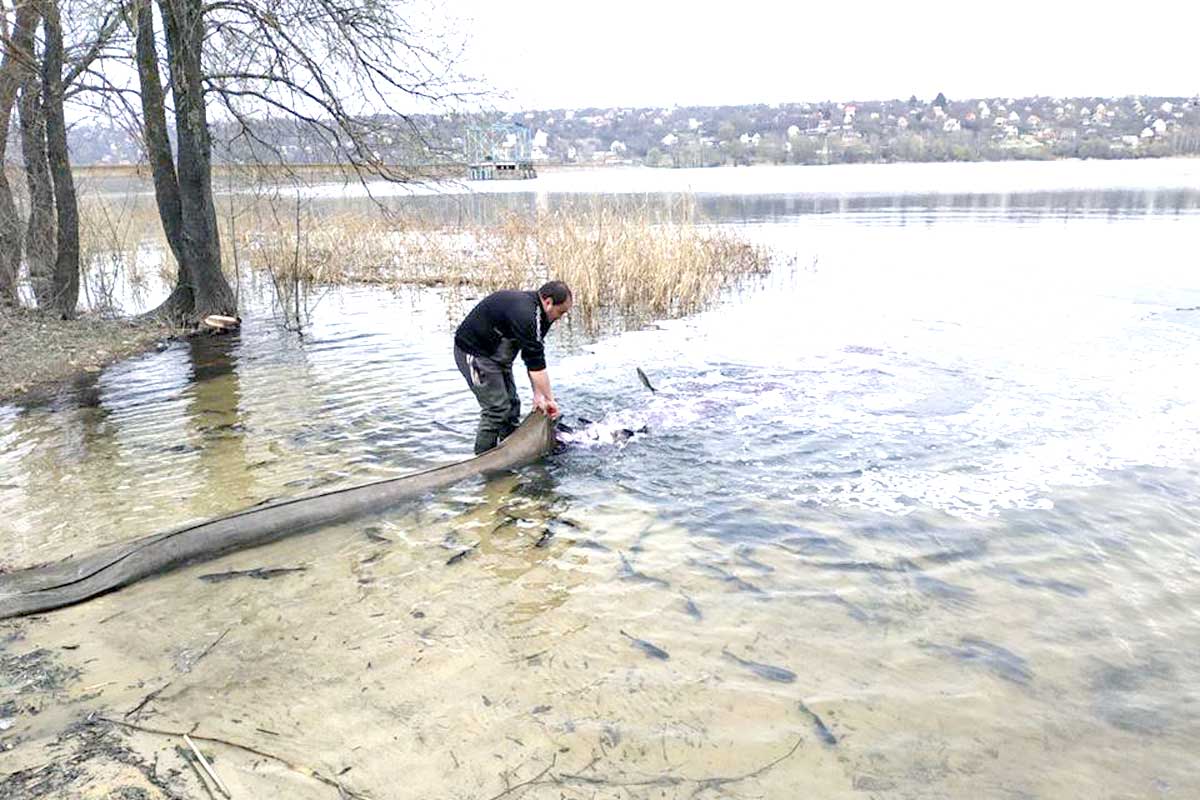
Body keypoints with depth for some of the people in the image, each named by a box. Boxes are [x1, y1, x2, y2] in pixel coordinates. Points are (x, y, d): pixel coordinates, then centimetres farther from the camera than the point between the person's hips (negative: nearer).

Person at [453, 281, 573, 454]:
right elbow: (536, 365, -28)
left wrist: (538, 395, 0)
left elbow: (533, 357, 3)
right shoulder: (525, 315, -30)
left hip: (493, 352, 10)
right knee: (496, 408, -11)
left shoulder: (532, 305, 2)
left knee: (511, 404, 11)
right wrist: (550, 400, -20)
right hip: (474, 352, -10)